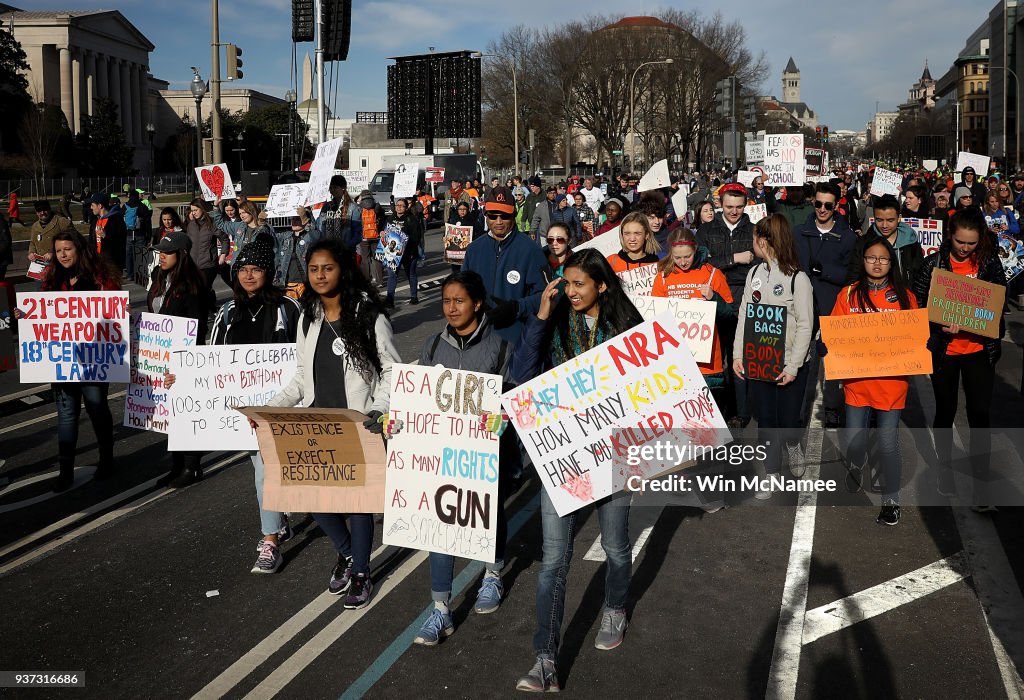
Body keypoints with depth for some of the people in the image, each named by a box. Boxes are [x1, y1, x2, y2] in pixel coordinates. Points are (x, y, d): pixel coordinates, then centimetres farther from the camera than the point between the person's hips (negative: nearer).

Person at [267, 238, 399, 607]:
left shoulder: (369, 316, -9)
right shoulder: (308, 318, 7)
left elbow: (390, 372, -7)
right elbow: (301, 376, 12)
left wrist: (377, 412, -21)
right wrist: (272, 407, 0)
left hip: (358, 426, -4)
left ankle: (360, 572, 26)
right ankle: (346, 553, 32)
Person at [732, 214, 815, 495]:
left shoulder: (798, 278, -11)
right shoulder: (754, 273, 5)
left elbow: (805, 326, -11)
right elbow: (744, 315, 9)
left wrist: (793, 366, -15)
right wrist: (738, 354, 4)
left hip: (789, 363, -4)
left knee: (788, 419, 3)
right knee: (765, 419, 8)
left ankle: (793, 444, 37)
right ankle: (769, 474, 20)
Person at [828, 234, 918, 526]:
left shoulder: (904, 296, 4)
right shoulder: (848, 294, 4)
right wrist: (833, 351, -16)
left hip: (892, 380, -1)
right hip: (857, 380, 1)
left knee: (888, 443, 1)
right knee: (853, 441, 5)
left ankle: (891, 499, 18)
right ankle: (856, 469, 40)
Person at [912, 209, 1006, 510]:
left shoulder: (990, 263, -1)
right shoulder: (934, 263, -6)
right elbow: (917, 303, -4)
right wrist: (940, 325, -20)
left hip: (979, 349, 1)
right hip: (944, 349, 0)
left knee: (980, 414, -2)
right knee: (945, 411, 13)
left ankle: (981, 482, 6)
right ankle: (944, 467, 31)